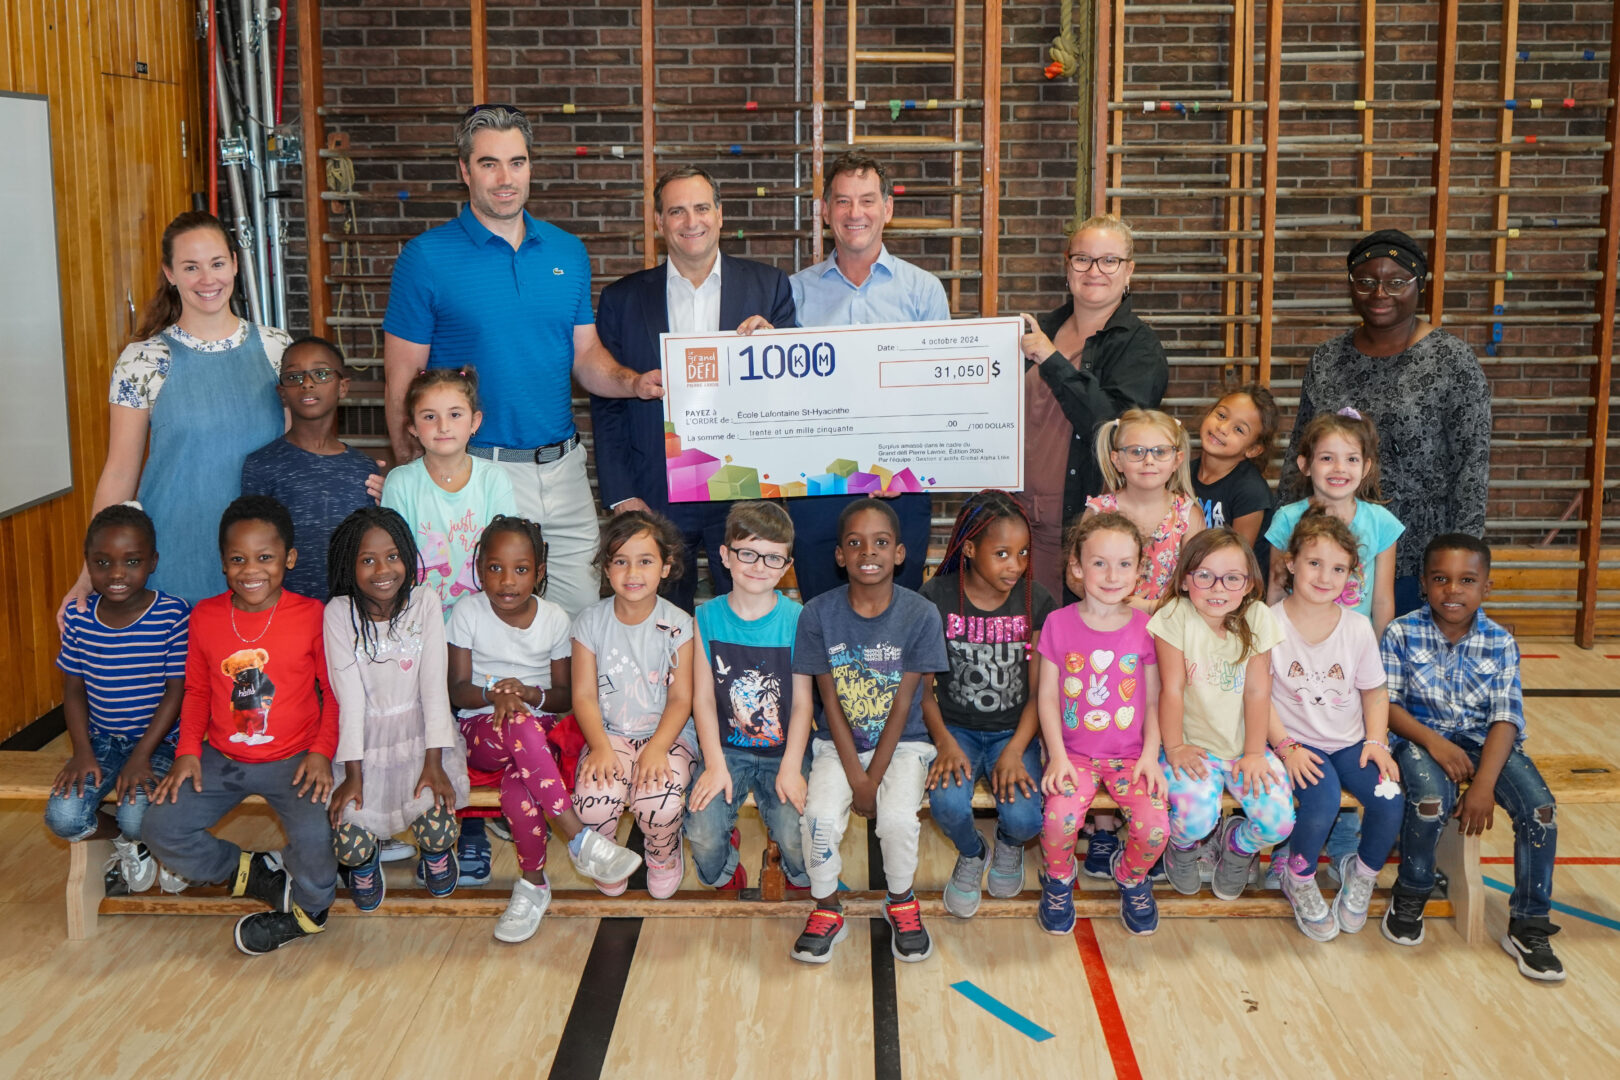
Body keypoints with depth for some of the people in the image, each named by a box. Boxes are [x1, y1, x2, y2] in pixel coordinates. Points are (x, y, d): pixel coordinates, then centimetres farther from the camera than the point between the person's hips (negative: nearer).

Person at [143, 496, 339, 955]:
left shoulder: (312, 615, -9)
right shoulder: (205, 616, 0)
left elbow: (334, 689, -2)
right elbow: (197, 691, 11)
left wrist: (322, 751, -13)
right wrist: (188, 752, -1)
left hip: (292, 759, -4)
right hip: (221, 758, 4)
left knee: (315, 837, -27)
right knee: (161, 829, -13)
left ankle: (306, 909, 6)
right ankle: (259, 874, 7)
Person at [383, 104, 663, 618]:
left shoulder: (568, 252, 8)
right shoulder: (425, 258, -5)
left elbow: (587, 356, 12)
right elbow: (401, 384, -4)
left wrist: (636, 382, -9)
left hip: (563, 467, 4)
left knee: (582, 608, 9)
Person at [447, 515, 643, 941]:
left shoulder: (555, 619, 0)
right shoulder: (468, 612, -2)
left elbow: (565, 696, 4)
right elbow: (457, 690, -4)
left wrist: (531, 694, -18)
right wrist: (494, 694, -25)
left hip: (540, 730, 1)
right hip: (482, 730, 0)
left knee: (517, 787, -35)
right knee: (521, 724, -38)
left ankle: (533, 883, -14)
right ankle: (580, 838, -35)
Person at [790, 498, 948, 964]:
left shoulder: (920, 615, -11)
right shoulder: (818, 614, -9)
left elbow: (902, 705, -10)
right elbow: (831, 703, -7)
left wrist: (873, 779, -15)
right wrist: (856, 780, -14)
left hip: (902, 742, -1)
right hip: (838, 744, 1)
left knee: (898, 817, -26)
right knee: (820, 815, -24)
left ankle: (902, 903, 5)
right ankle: (826, 909, 3)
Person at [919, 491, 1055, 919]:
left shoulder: (1035, 602, -5)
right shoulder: (936, 598, -9)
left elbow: (1038, 692, -2)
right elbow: (923, 686, -4)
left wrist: (1014, 752, -16)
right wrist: (944, 743, -19)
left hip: (1014, 731, 1)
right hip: (955, 728, -1)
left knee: (1023, 817, -25)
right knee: (948, 805, -31)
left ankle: (1009, 845, 17)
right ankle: (971, 854, 9)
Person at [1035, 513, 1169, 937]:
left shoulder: (1145, 626, 1)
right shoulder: (1058, 623, -3)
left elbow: (1153, 700, 6)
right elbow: (1048, 696, 0)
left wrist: (1151, 754, -6)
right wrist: (1057, 755, -10)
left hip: (1129, 755, 1)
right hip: (1074, 752, -1)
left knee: (1155, 827, -21)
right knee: (1060, 818, -27)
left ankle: (1131, 877, 15)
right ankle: (1059, 879, 8)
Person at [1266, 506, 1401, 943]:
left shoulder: (1358, 627, 1)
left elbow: (1374, 692, 9)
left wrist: (1375, 742, -5)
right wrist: (1285, 747, -16)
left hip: (1350, 742, 3)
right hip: (1298, 743, -3)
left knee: (1390, 803, -21)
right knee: (1323, 800, -31)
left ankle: (1362, 874, 10)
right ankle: (1298, 878, 1)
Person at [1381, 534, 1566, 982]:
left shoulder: (1500, 642, -3)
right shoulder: (1403, 634, -6)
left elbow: (1505, 718, -8)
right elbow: (1386, 703, -7)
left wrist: (1483, 784, -22)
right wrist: (1432, 741, -24)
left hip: (1484, 742, 3)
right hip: (1421, 736, -2)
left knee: (1539, 806, -21)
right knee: (1433, 798, -33)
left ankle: (1528, 927, -4)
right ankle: (1410, 897, -4)